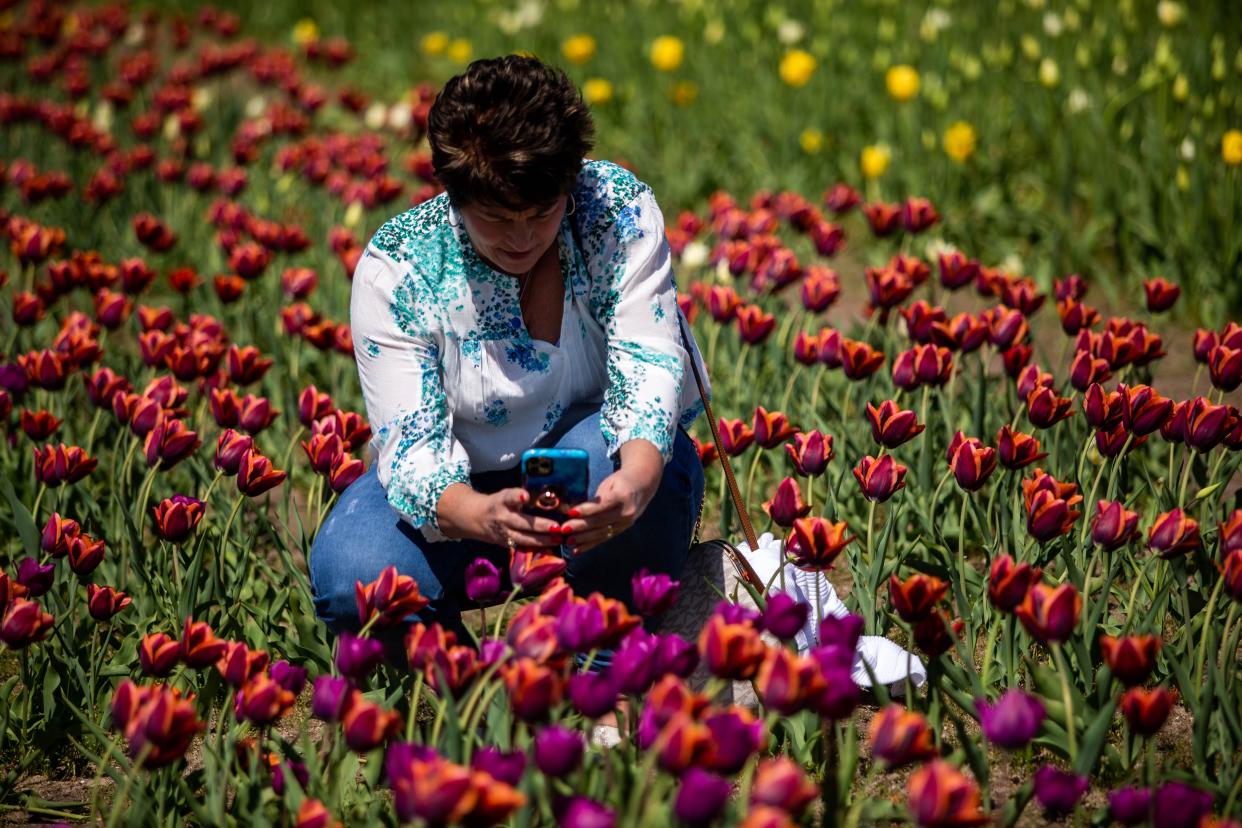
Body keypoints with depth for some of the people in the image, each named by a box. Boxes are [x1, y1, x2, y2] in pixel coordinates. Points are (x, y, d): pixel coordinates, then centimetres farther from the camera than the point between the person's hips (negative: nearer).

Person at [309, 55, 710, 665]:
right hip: (466, 487, 0)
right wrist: (480, 516, -47)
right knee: (351, 575, -31)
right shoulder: (396, 268, -18)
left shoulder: (621, 211, -16)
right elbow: (410, 441, -23)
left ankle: (605, 678, -14)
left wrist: (636, 477, -45)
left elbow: (650, 363, -22)